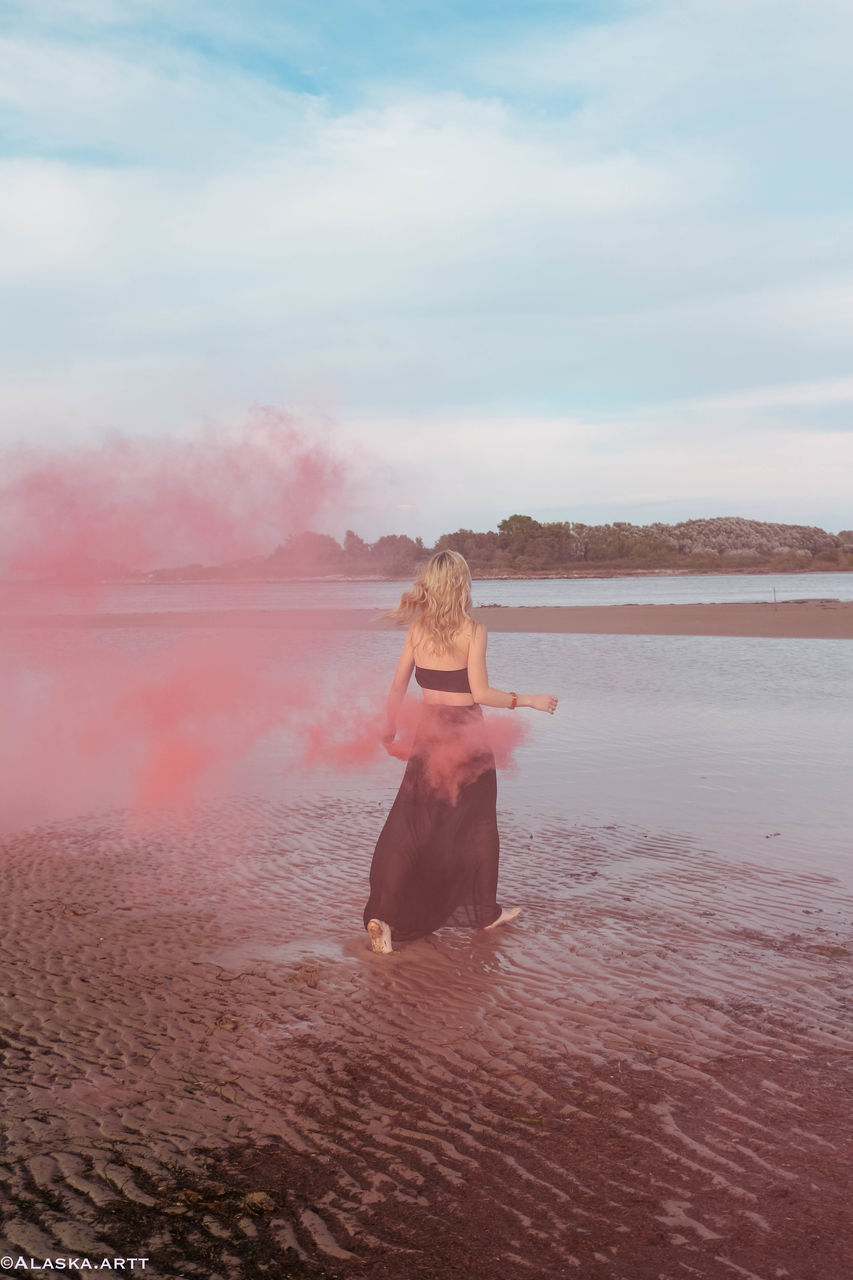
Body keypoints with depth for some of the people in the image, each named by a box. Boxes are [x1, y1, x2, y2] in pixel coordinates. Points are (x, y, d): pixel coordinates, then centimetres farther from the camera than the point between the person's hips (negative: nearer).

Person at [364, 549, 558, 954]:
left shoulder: (417, 628, 0)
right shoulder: (472, 631, -13)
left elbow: (398, 686, 5)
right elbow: (480, 692, -15)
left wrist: (390, 730, 18)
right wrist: (528, 700, -4)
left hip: (428, 733, 4)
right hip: (466, 736, -4)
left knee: (410, 828, 6)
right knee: (477, 825, 14)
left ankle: (384, 915, -4)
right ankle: (486, 912, 27)